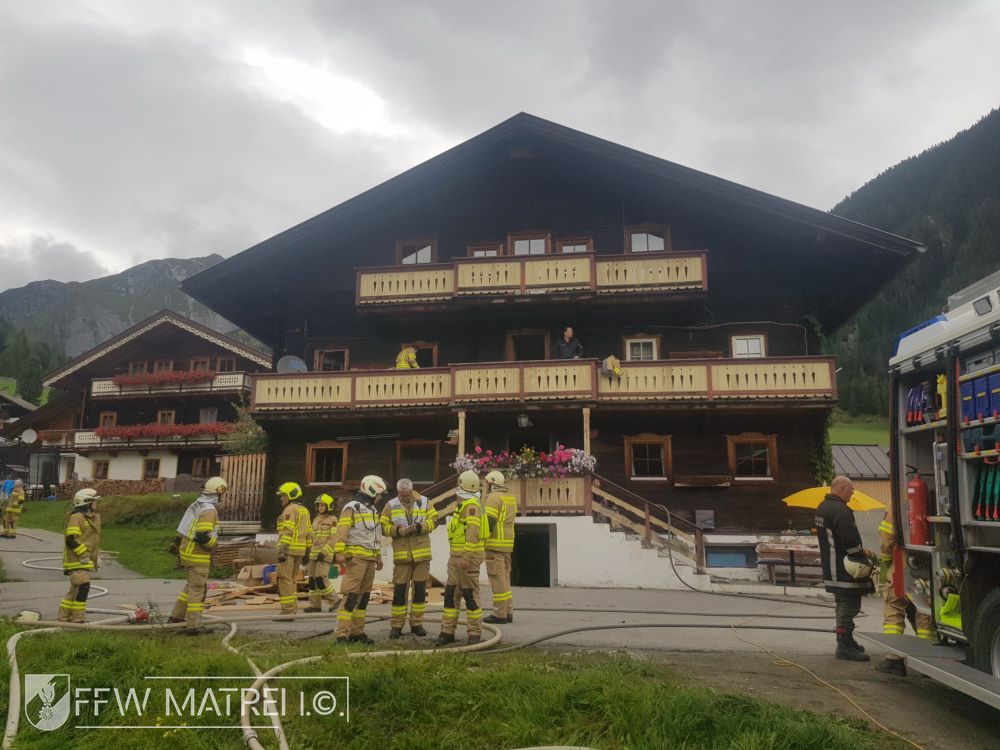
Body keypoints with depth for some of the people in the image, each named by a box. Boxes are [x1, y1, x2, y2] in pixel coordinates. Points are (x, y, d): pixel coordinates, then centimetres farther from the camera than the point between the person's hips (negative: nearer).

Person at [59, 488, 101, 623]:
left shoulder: (94, 517, 16)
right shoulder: (77, 517, -14)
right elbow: (71, 539, -21)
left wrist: (97, 554, 22)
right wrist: (83, 554, -19)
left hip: (86, 561, 10)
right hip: (76, 561, -10)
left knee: (76, 589, 15)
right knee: (83, 586, -15)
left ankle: (64, 617, 25)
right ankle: (77, 618, -8)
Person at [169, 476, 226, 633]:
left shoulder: (196, 505, 9)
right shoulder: (209, 510, -21)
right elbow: (203, 537, -26)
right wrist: (215, 542, -8)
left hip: (187, 550, 9)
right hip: (198, 555, -9)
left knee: (192, 585, 22)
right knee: (197, 589, -2)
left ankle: (176, 616, 29)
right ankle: (193, 626, 3)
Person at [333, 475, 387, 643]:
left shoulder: (373, 509, 19)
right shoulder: (351, 508, -7)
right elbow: (342, 531, -14)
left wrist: (378, 556, 23)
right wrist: (340, 553, -22)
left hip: (370, 559, 8)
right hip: (356, 557, -8)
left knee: (364, 595, 8)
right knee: (350, 595, -12)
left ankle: (357, 632, 13)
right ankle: (342, 634, -11)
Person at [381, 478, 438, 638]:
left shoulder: (424, 502, 3)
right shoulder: (391, 506, 1)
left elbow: (433, 520, 2)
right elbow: (383, 527, 2)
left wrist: (419, 527, -15)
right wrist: (396, 530, -16)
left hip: (422, 553, 1)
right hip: (401, 554, -1)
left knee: (420, 590, 7)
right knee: (399, 590, -1)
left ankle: (417, 623, 20)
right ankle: (396, 625, 9)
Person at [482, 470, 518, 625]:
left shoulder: (494, 497, -11)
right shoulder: (511, 498, 15)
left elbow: (489, 521, -18)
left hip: (494, 544, -8)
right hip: (507, 544, 9)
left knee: (497, 579, -4)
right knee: (505, 578, 14)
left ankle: (500, 614, 0)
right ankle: (508, 612, 16)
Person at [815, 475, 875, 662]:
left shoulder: (822, 508, 13)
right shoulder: (840, 510, -20)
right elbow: (851, 540, -23)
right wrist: (863, 560, -12)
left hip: (831, 568, 11)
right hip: (845, 570, -11)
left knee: (844, 605, 20)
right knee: (849, 606, -6)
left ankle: (846, 641, 31)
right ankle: (845, 646, -4)